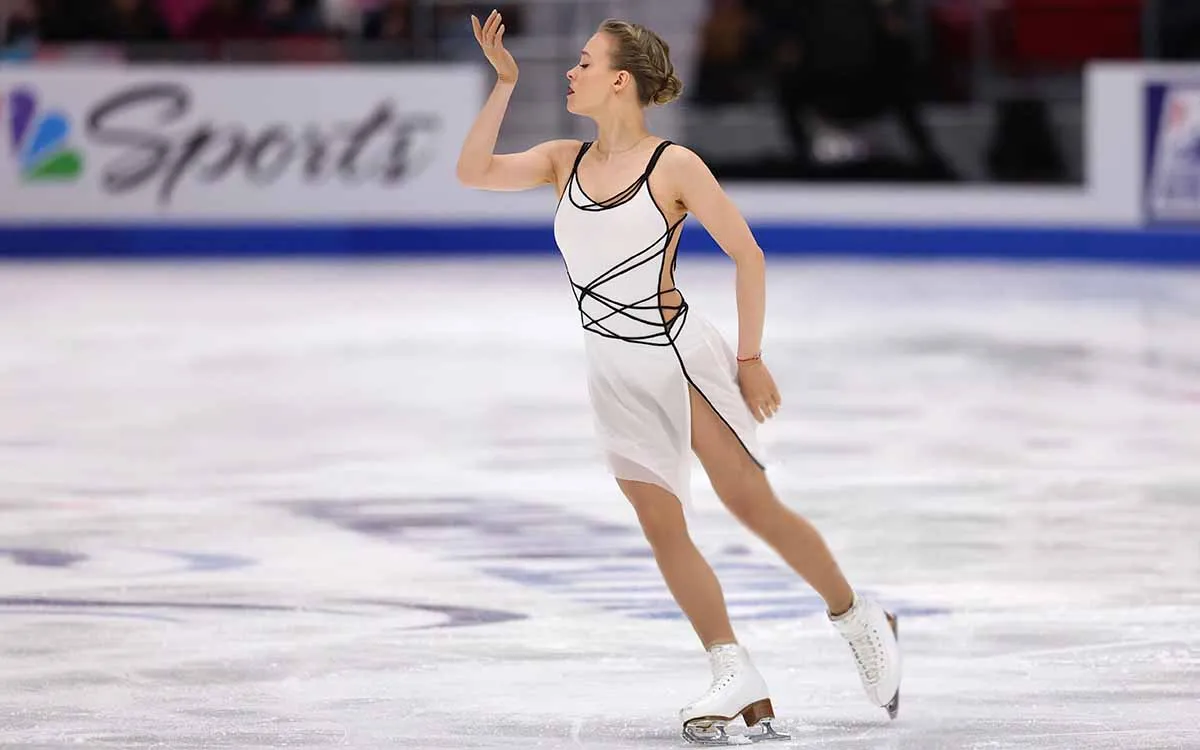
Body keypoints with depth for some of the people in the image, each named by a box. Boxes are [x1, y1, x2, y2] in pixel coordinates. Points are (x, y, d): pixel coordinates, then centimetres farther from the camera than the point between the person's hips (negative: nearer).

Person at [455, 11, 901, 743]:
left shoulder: (674, 166, -10)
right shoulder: (564, 161, 5)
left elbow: (748, 254, -6)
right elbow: (475, 171, -4)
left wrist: (750, 359, -6)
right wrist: (504, 81, -9)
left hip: (683, 356, -5)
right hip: (617, 376, 5)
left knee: (752, 503, -5)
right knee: (663, 528, -1)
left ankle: (860, 621, 15)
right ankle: (739, 681, 2)